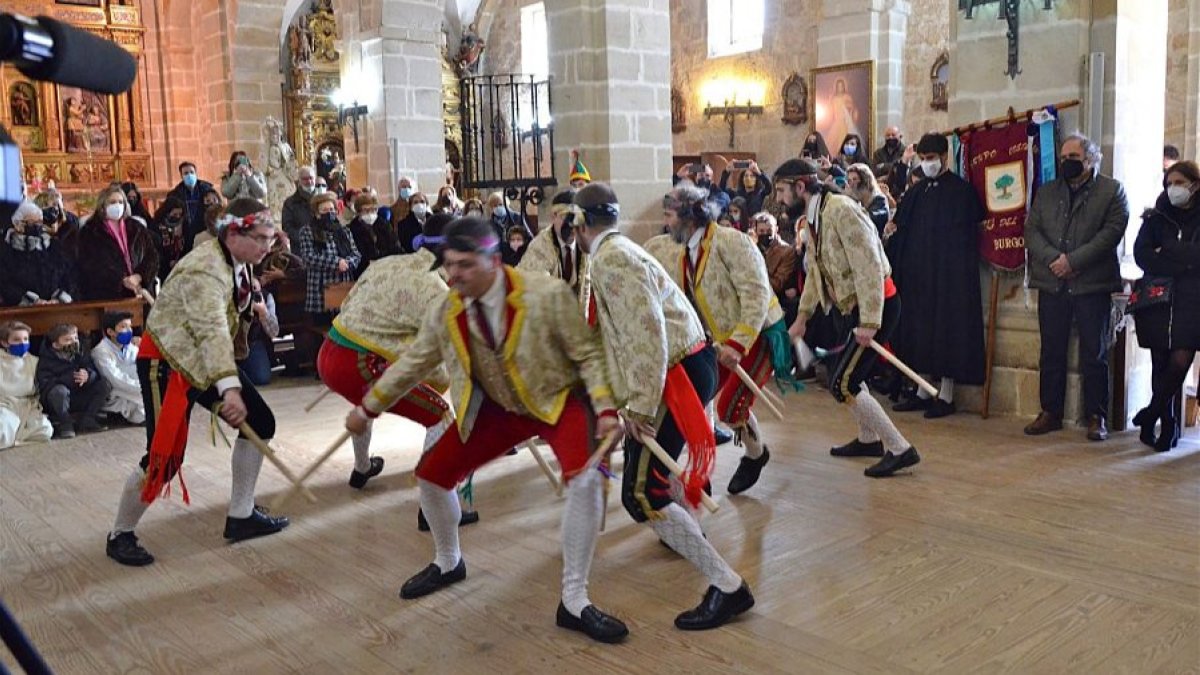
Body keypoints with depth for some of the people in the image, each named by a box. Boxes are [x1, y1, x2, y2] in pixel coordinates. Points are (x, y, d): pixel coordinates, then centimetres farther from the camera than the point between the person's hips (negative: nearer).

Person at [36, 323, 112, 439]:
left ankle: (87, 420, -6)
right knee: (60, 390, -38)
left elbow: (96, 373, -3)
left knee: (105, 385, -12)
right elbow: (44, 384, -23)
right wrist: (70, 379, -34)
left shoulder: (80, 355, 6)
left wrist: (88, 376, -28)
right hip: (57, 403, -5)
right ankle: (65, 424, -15)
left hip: (79, 400, 5)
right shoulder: (46, 361, -9)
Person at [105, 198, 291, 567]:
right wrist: (228, 388, -50)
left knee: (260, 422, 4)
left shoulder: (238, 263, 1)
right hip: (167, 361, -9)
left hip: (208, 359, 9)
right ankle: (120, 535, 13)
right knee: (164, 456, -11)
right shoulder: (204, 270, -28)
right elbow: (211, 330, -41)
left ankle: (240, 517, 15)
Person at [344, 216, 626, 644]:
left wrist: (605, 409, -26)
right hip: (497, 408, 5)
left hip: (558, 399, -5)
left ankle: (574, 602, -14)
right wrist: (368, 408, 12)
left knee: (586, 480, -30)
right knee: (430, 475, 4)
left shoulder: (548, 296, -26)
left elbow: (587, 354, -16)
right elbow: (413, 363, 5)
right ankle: (448, 564, 34)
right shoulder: (446, 313, -11)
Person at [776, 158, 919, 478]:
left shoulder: (841, 210, -20)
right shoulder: (813, 218, 9)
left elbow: (869, 266, -25)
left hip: (876, 305, -10)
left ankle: (900, 449, -4)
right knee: (848, 371, 21)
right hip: (856, 306, 10)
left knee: (841, 383, -11)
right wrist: (802, 316, 20)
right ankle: (868, 439, 38)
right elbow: (815, 270, 20)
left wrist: (869, 323, -27)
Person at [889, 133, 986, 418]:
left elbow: (967, 234, -8)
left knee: (947, 329, -2)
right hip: (919, 274, 6)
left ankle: (946, 395, 5)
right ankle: (923, 392, 17)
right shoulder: (917, 192, 13)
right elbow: (902, 231, 10)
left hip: (949, 275, -6)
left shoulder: (961, 191, -5)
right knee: (919, 330, 9)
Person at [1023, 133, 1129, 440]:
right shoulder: (1046, 192, 15)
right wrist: (1052, 259, -12)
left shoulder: (1112, 191, 4)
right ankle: (1050, 412, 16)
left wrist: (1073, 261, -16)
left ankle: (1097, 416, 9)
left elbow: (1112, 231, -8)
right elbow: (1031, 230, 5)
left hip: (1092, 284, -3)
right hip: (1051, 284, 4)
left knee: (1094, 355, 1)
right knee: (1051, 353, 8)